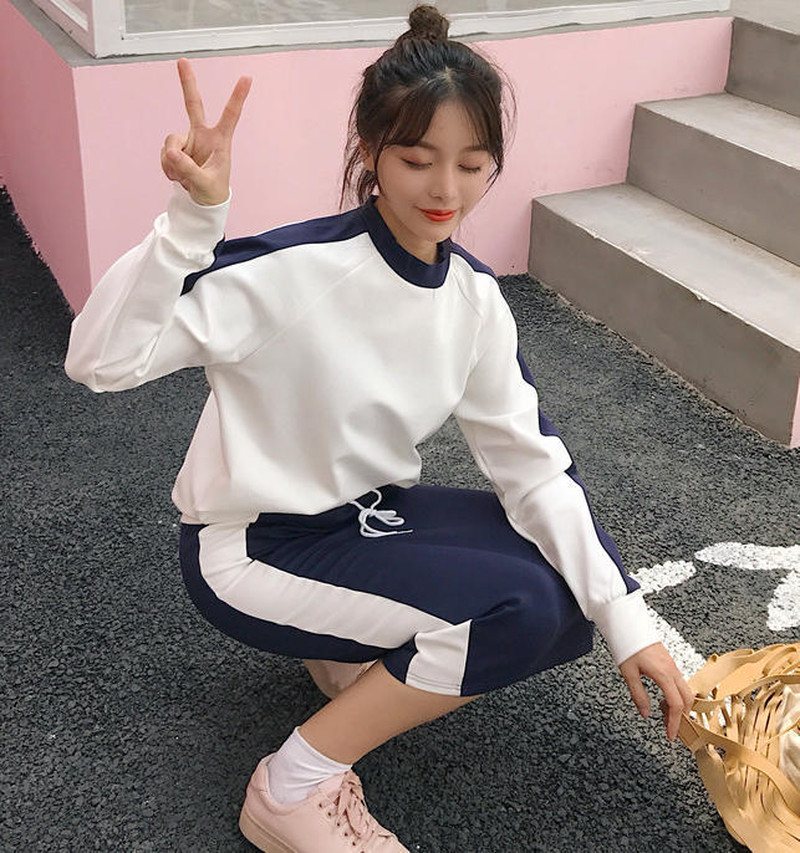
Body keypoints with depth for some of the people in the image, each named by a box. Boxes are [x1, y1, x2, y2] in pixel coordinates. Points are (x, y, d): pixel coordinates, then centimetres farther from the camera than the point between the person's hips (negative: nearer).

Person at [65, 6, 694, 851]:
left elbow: (532, 464, -6)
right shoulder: (294, 269, -26)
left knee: (567, 612, -6)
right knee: (520, 610, -23)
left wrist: (625, 620, -12)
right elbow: (102, 359, -32)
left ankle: (362, 652, 12)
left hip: (366, 513, 7)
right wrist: (193, 217, -46)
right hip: (250, 547, -7)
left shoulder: (475, 296, -6)